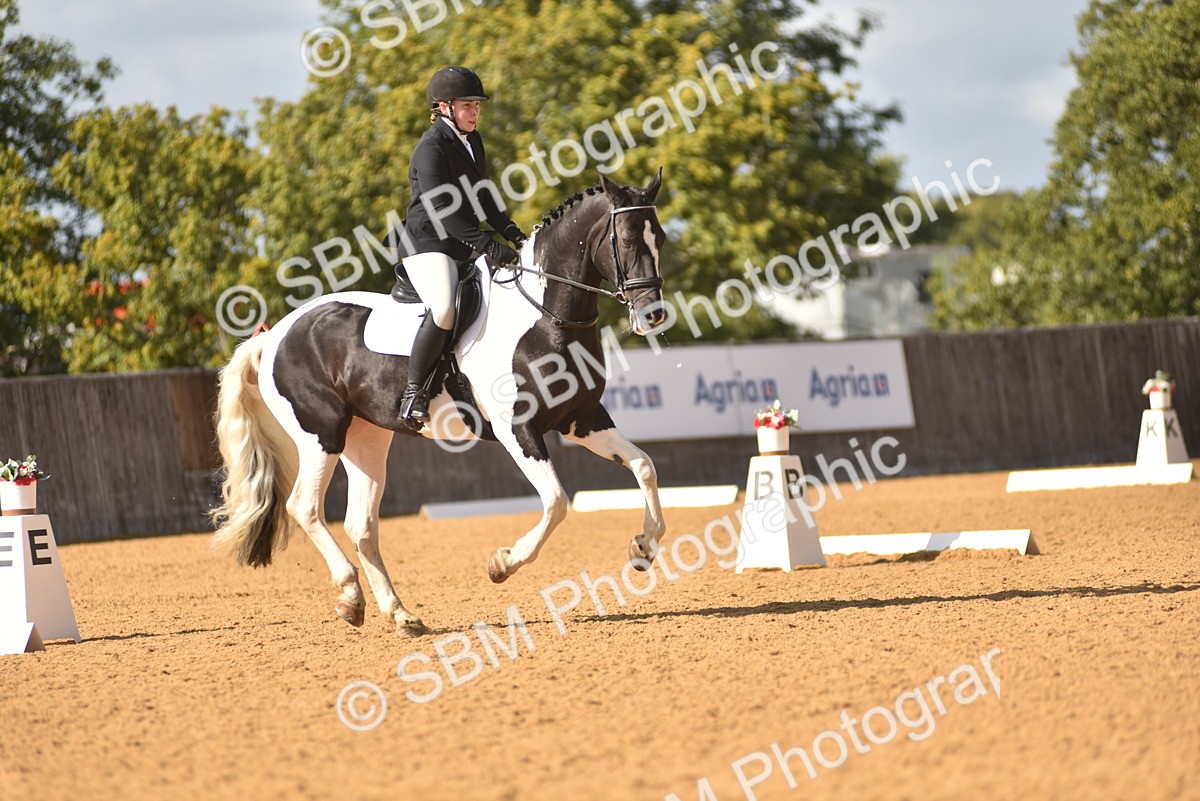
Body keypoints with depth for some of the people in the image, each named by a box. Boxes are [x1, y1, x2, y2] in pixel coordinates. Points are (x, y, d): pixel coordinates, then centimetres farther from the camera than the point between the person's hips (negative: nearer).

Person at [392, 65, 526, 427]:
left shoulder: (472, 141, 15)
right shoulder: (431, 148, -13)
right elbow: (441, 208, -23)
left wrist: (509, 231, 4)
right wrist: (485, 244, -31)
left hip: (464, 246, 9)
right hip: (427, 245, -9)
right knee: (444, 309, -34)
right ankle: (413, 393, -22)